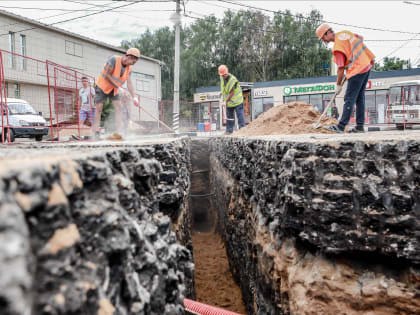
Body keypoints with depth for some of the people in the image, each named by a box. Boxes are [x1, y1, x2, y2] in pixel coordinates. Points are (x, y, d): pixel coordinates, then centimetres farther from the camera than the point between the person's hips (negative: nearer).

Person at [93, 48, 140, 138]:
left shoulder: (129, 68, -5)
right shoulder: (114, 59, -23)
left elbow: (129, 83, -10)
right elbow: (107, 76, -23)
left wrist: (134, 97, -22)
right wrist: (119, 88, -23)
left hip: (114, 89, 6)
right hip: (102, 86, -6)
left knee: (119, 107, -6)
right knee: (99, 108, -6)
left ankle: (120, 131, -9)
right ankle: (96, 132, -1)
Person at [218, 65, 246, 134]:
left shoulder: (233, 80, -21)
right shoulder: (222, 78, 1)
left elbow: (231, 93, -21)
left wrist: (225, 101, -18)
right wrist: (223, 95, 12)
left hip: (237, 101, -7)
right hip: (228, 102, 7)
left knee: (240, 116, -5)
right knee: (229, 117, 9)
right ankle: (229, 131, 15)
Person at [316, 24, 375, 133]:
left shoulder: (337, 47, -17)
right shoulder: (344, 33, 7)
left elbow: (341, 69, -14)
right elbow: (360, 38, 25)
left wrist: (338, 85, -4)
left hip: (357, 70, -9)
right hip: (367, 64, 9)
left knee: (349, 99, -9)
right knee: (359, 98, 11)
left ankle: (341, 126, -9)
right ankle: (360, 126, 15)